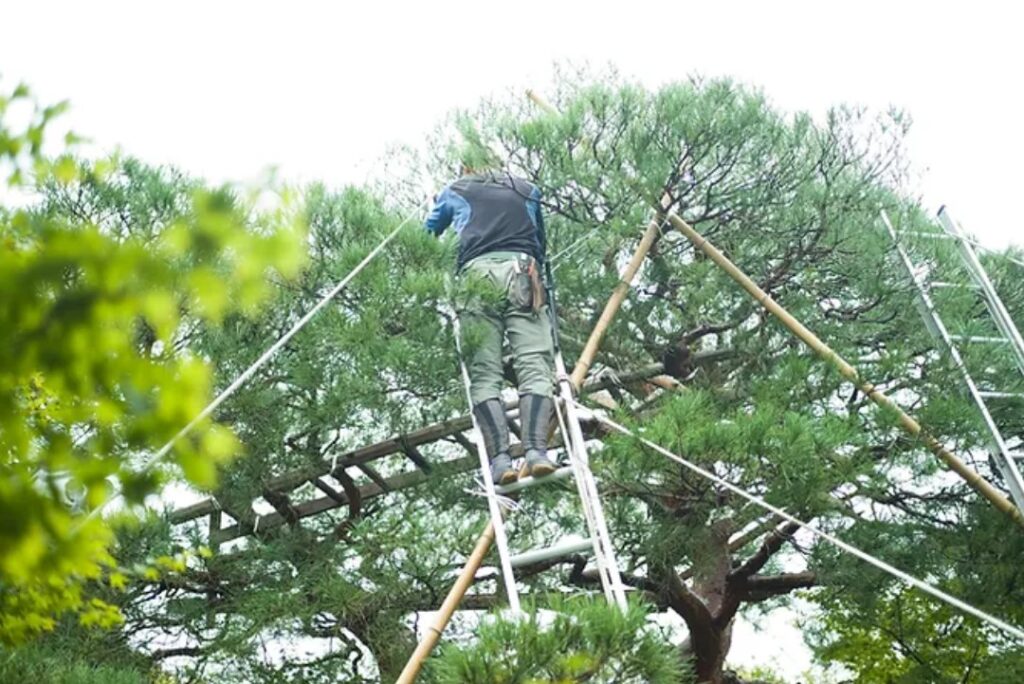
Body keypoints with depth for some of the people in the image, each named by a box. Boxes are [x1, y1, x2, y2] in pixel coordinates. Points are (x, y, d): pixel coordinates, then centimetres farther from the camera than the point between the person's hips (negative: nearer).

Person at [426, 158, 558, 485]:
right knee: (534, 365, -9)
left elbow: (430, 231, 45)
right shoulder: (527, 190, 30)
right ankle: (535, 451, -28)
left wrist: (435, 204, 67)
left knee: (484, 374, -5)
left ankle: (500, 459, -21)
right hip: (522, 271, 0)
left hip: (478, 274, 0)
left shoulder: (454, 191, 28)